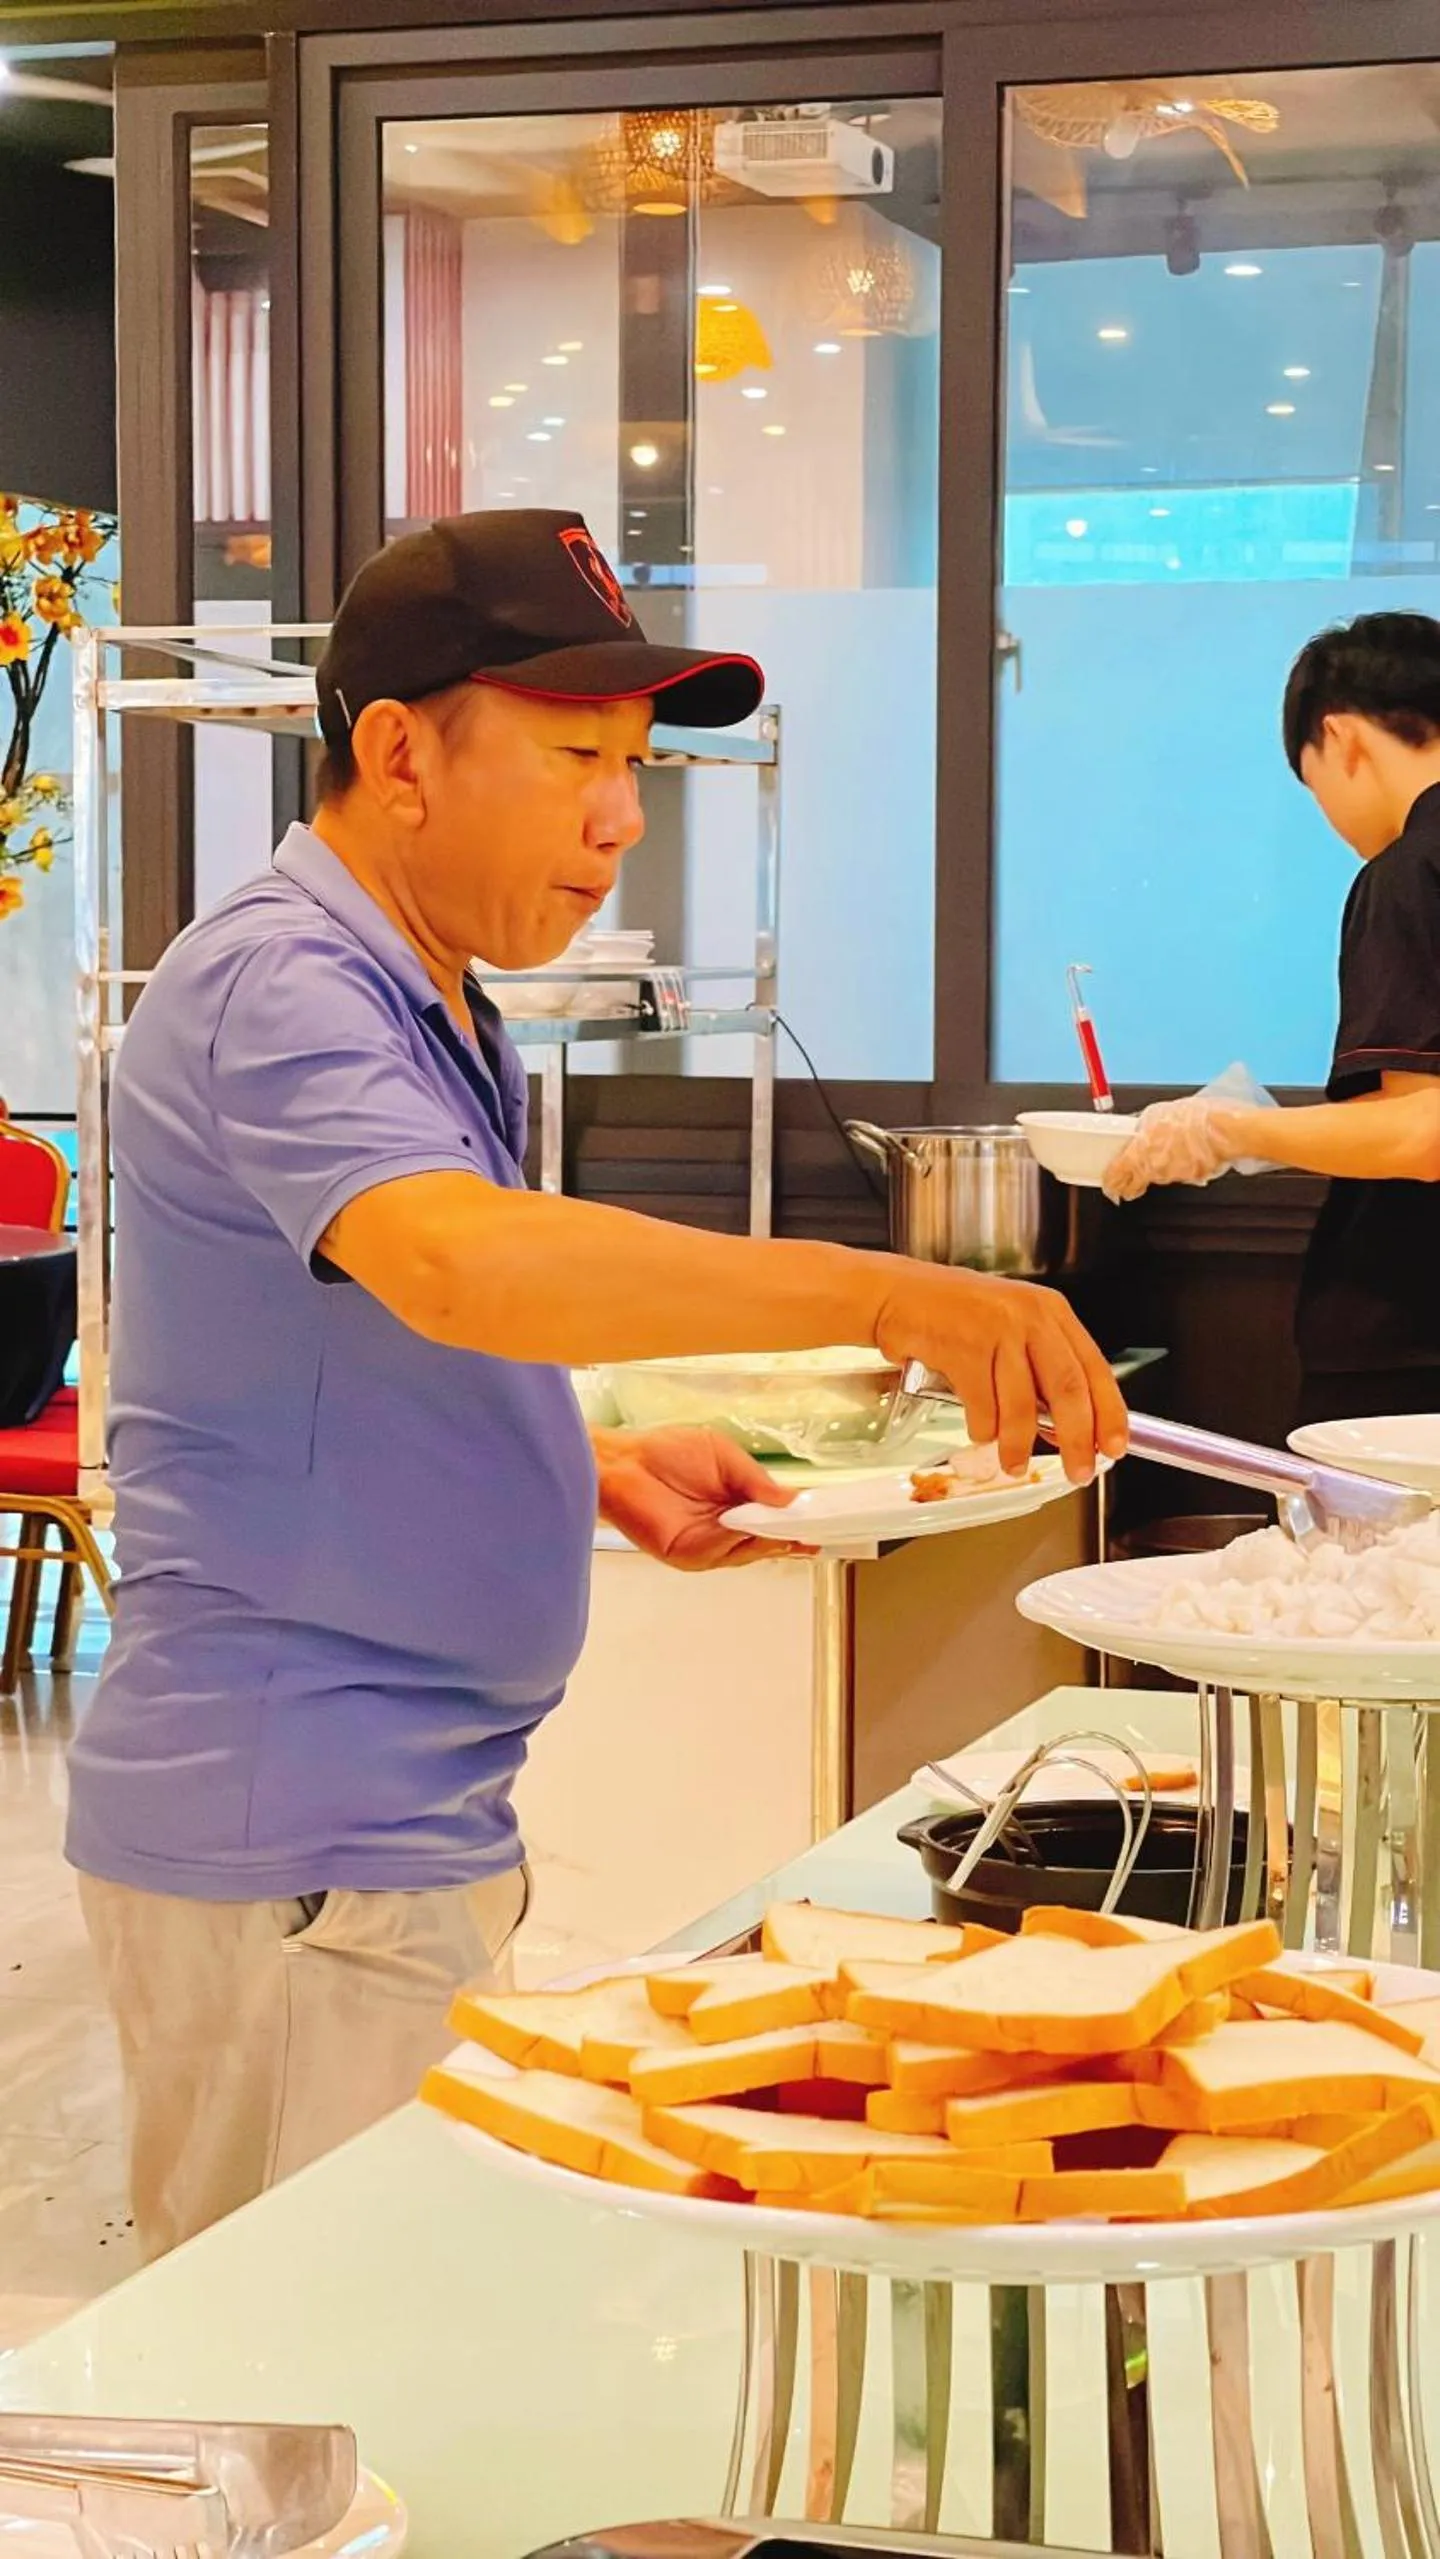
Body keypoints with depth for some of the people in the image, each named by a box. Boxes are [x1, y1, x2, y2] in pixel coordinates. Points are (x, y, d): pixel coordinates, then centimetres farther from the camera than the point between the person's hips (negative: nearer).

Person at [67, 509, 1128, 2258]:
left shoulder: (432, 1015, 17)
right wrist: (881, 1296, -42)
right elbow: (454, 1262, -36)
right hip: (295, 1848, -10)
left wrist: (606, 1472, 8)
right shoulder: (275, 987, -16)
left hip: (409, 1821, 10)